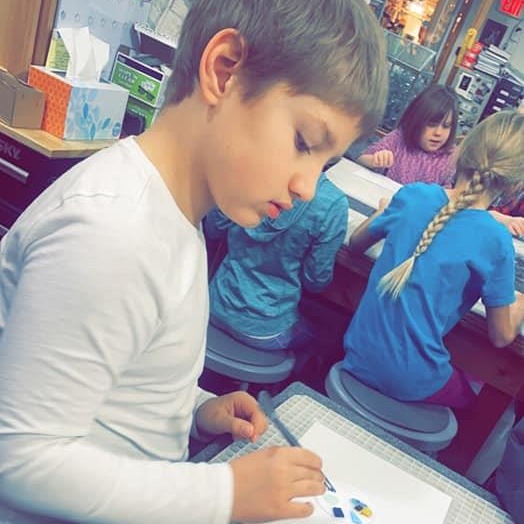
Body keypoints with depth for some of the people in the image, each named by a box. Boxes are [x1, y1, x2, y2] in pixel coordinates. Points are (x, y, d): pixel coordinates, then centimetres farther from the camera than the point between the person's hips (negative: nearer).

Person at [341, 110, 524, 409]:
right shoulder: (495, 241, -19)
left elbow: (356, 244, 10)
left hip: (358, 358, 4)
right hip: (411, 384, -3)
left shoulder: (413, 194, -8)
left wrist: (383, 213, 28)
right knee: (475, 397, 29)